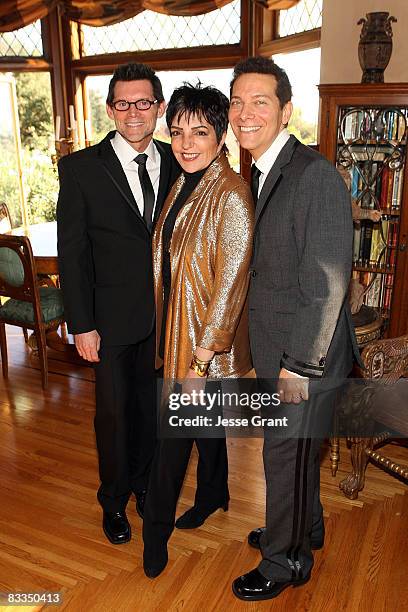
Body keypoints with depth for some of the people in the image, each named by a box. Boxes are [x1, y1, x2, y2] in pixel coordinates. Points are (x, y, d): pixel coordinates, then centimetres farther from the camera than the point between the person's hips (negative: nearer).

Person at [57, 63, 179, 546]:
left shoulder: (176, 163, 1)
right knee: (114, 411, 12)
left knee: (153, 404, 17)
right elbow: (71, 252, -7)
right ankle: (114, 500, 36)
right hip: (112, 316, -2)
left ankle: (144, 483, 43)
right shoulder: (81, 167, -7)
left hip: (166, 313, 3)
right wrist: (81, 325, -10)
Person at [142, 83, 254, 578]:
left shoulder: (231, 194, -20)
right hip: (176, 330, 8)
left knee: (173, 433, 4)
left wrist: (201, 358, -19)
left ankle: (156, 532, 26)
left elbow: (230, 285, -21)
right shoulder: (183, 185, 6)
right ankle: (213, 496, 46)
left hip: (204, 338, -8)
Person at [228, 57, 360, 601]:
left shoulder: (317, 177, -21)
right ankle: (305, 528, 49)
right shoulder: (259, 174, 7)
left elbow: (327, 284, -22)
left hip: (305, 355, -8)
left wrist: (298, 365, -19)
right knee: (294, 449, 24)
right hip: (274, 350, 8)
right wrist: (264, 351, 12)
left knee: (287, 455, 9)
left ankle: (286, 561, 34)